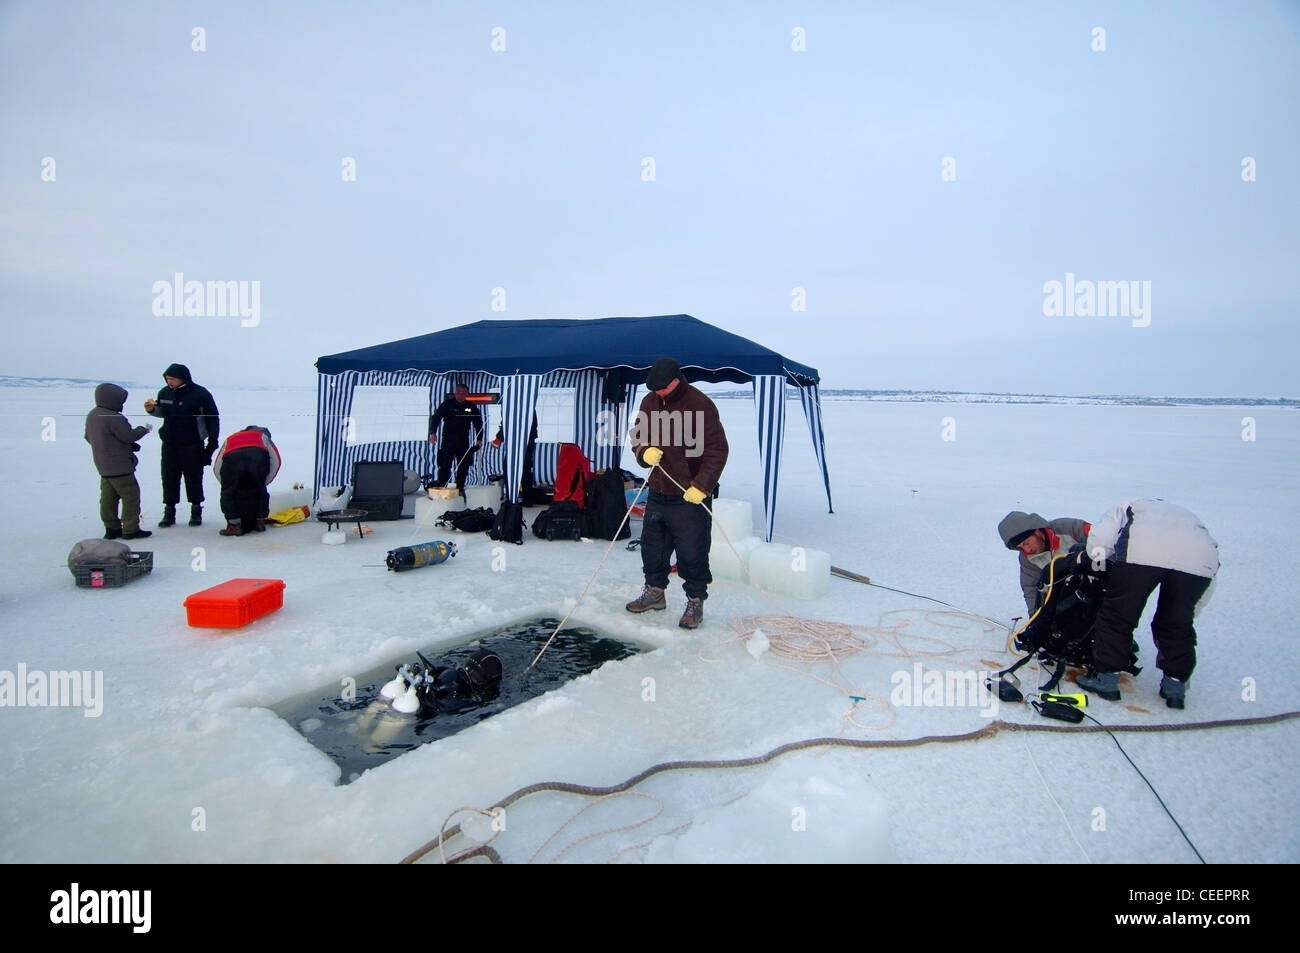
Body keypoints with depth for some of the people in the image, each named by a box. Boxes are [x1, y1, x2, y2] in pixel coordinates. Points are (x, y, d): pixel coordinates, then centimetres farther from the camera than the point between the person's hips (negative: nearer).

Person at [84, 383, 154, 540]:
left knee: (108, 497, 13)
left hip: (103, 465, 9)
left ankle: (111, 528, 19)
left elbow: (88, 437, 18)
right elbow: (129, 436, -20)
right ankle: (130, 529, 0)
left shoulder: (92, 415, 10)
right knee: (131, 496, -2)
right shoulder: (114, 418, -21)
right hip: (119, 465, -9)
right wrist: (144, 429, -3)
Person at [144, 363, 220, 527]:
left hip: (192, 444, -4)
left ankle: (196, 510, 12)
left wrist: (212, 441, -9)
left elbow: (213, 418, -6)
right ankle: (169, 512, 15)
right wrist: (152, 409, -2)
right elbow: (162, 412, 21)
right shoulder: (164, 393, 3)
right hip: (169, 444, 4)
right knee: (169, 477, 7)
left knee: (193, 477, 2)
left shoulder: (200, 394, -11)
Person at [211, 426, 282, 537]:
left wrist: (227, 485, 37)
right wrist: (264, 482, 30)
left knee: (228, 493, 20)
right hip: (258, 456, 0)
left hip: (232, 457, 0)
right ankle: (260, 521, 29)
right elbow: (276, 460, 24)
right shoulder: (262, 435, 39)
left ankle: (234, 525, 17)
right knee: (260, 490, 24)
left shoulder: (230, 438, 42)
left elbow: (216, 467, 30)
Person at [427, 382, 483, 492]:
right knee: (445, 465, -11)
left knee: (463, 466, 5)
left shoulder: (472, 407, 7)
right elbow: (435, 417, -6)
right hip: (448, 440, -3)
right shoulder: (447, 404, -1)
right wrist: (433, 432, -20)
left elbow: (478, 423, 15)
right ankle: (441, 486, -7)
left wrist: (479, 439, 7)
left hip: (463, 441, 3)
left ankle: (460, 488, 16)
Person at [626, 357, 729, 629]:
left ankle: (695, 601, 18)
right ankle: (655, 591, 37)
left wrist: (701, 486, -22)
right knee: (652, 546, 18)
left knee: (692, 552, 1)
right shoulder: (650, 402, 6)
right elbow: (637, 436, 15)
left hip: (690, 497, -6)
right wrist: (645, 452, -8)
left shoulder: (700, 405, -14)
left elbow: (717, 450, -16)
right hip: (657, 492, 7)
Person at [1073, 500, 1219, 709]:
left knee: (1117, 615, 10)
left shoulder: (1128, 509, 36)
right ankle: (1175, 686, 28)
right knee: (1178, 624, 23)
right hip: (1202, 556, 4)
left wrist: (1090, 560, 27)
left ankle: (1106, 679, 16)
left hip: (1142, 551, -4)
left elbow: (1100, 536, 11)